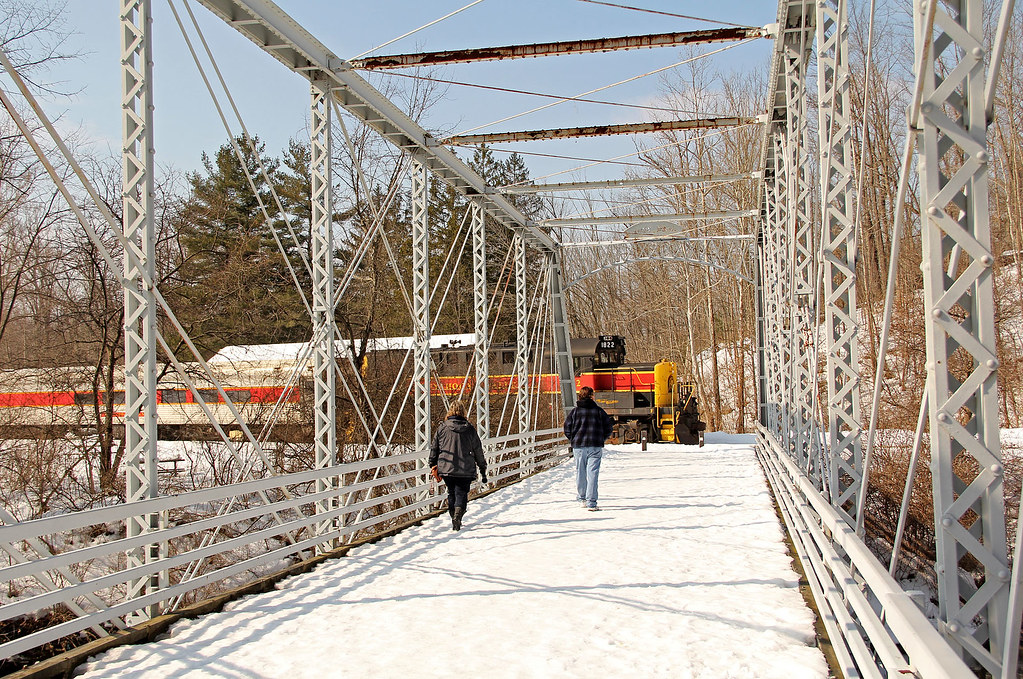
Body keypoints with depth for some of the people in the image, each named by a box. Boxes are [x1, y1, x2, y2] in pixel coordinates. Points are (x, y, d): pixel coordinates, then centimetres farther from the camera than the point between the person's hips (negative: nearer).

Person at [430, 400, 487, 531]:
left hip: (446, 469, 1)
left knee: (451, 494, 17)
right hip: (466, 470, -1)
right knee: (461, 493, 1)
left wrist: (432, 465, 18)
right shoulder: (469, 429, 1)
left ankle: (455, 520, 21)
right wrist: (483, 470, 15)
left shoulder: (442, 428, 1)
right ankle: (458, 514, -25)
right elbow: (478, 451, 7)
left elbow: (434, 448, 6)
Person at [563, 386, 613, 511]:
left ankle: (582, 497, 27)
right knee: (592, 473, -3)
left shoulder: (575, 411, 2)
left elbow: (567, 428, 1)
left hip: (578, 446, 1)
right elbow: (608, 427, 5)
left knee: (580, 472, 15)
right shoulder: (599, 411, 2)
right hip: (595, 447, -1)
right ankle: (591, 503, -9)